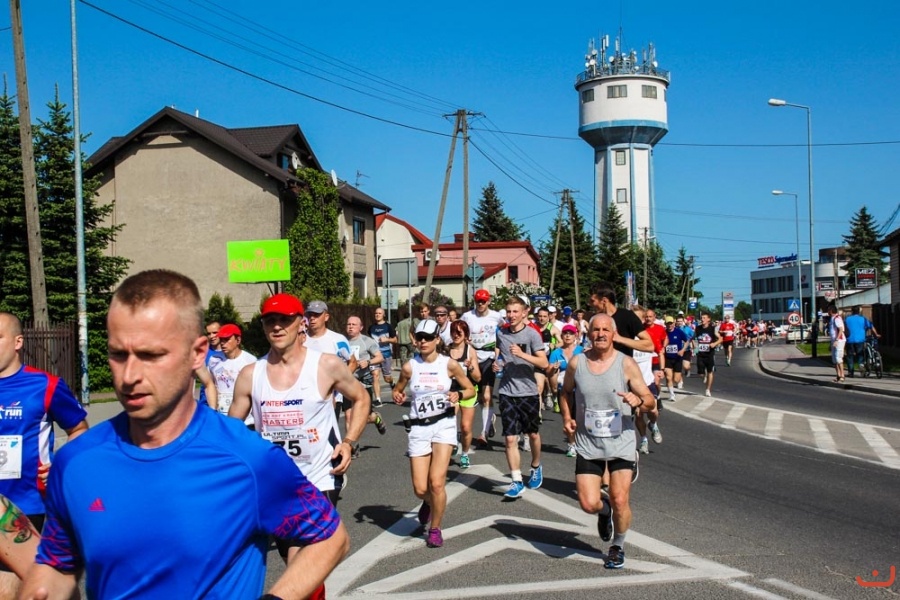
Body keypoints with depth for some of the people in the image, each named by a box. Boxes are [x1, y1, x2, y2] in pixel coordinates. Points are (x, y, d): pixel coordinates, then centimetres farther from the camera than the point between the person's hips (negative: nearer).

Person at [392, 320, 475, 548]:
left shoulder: (449, 364, -4)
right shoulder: (409, 367, 0)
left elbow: (471, 390, 6)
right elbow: (397, 390, 15)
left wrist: (458, 395, -15)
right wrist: (398, 397, -8)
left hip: (443, 424, -2)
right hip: (418, 428, 2)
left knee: (436, 482, -13)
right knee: (420, 489, -1)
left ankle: (435, 529, 11)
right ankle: (429, 502, 38)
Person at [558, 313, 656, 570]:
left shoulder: (626, 364, -7)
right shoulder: (576, 363, -1)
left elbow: (650, 401, -5)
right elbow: (566, 393, 16)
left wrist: (638, 401, -28)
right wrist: (567, 417, -1)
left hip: (621, 443, -1)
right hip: (587, 444, 1)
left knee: (620, 502, -3)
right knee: (588, 504, -7)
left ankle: (618, 547, 26)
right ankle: (605, 509, 32)